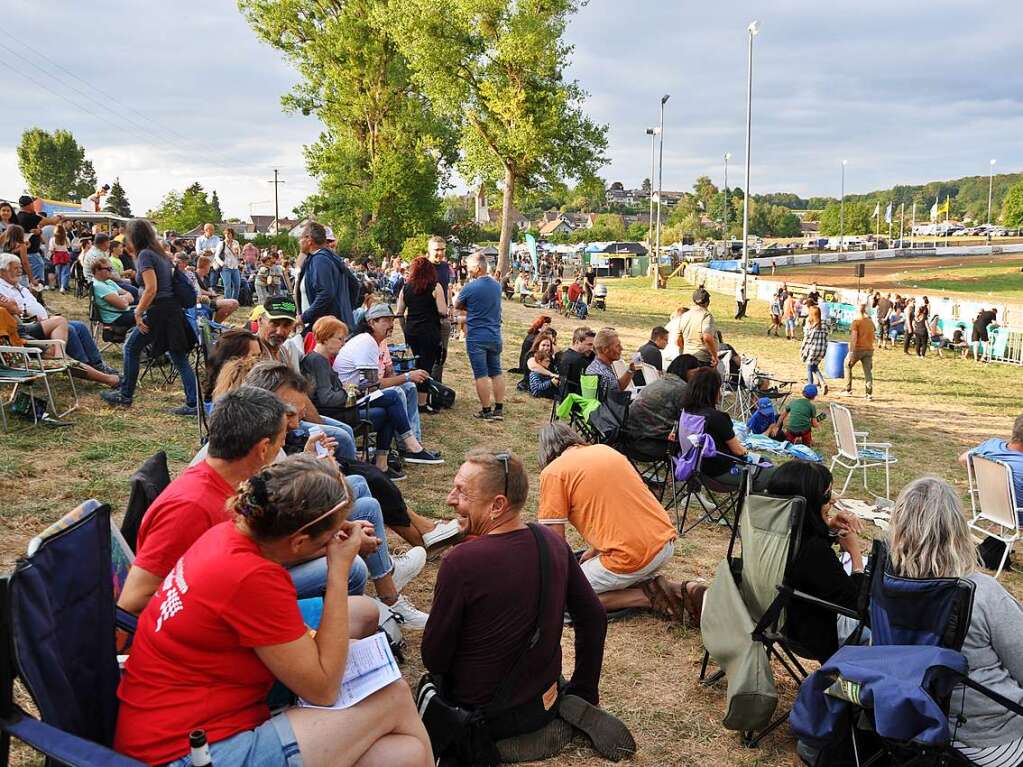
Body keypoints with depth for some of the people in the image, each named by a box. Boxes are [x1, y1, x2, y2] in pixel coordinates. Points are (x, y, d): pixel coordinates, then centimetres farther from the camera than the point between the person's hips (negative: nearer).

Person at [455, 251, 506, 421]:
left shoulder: (470, 287, -15)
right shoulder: (497, 285, 4)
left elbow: (457, 305, -1)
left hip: (476, 337, -6)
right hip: (495, 335, 6)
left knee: (481, 375, 1)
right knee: (496, 372, 12)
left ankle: (486, 411, 5)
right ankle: (499, 409, 14)